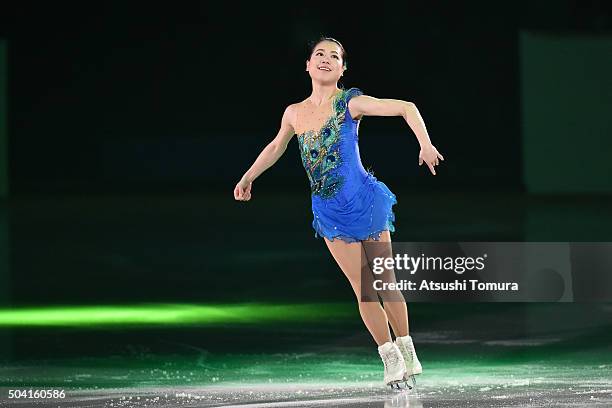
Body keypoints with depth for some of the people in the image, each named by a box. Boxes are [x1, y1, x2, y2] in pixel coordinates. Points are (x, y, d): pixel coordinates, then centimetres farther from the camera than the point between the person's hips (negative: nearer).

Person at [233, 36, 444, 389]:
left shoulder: (350, 102, -8)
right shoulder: (294, 114, 5)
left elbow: (406, 107, -13)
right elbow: (277, 147, 25)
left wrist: (425, 144, -25)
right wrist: (248, 178, 30)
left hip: (363, 200, -4)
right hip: (330, 212, 4)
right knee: (363, 290, 3)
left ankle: (407, 352, 16)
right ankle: (391, 359, 10)